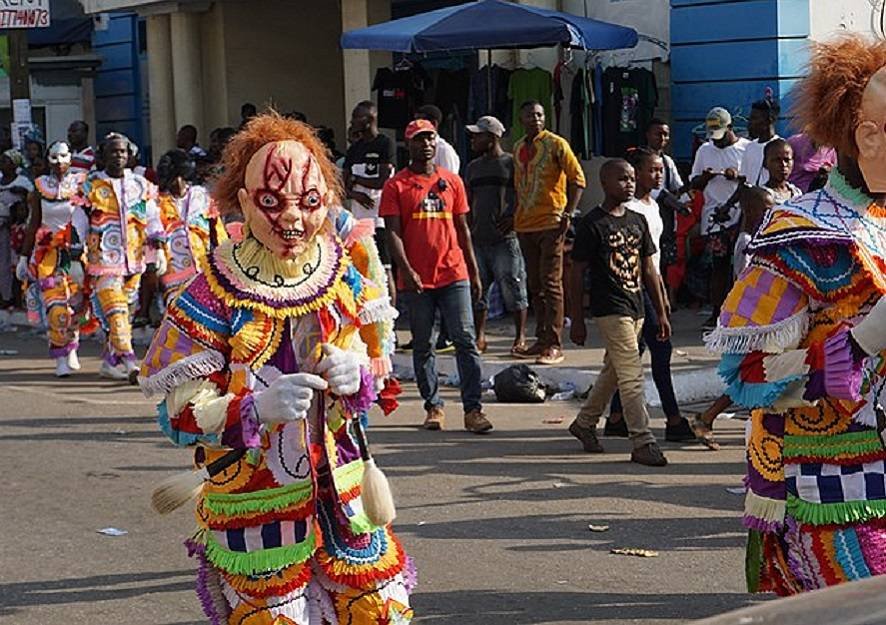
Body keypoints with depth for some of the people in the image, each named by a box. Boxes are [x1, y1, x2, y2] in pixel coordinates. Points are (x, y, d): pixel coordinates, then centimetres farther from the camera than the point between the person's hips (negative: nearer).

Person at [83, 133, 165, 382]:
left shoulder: (140, 185, 10)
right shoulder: (91, 186, 3)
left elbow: (151, 216, 8)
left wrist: (156, 235, -11)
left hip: (134, 258, 4)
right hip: (104, 258, -4)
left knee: (126, 312, 8)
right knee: (116, 312, -15)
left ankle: (110, 363, 20)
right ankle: (130, 365, -21)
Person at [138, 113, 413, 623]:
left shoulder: (347, 275, 0)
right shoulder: (212, 298, -15)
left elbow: (380, 364, 12)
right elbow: (180, 415, -14)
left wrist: (359, 377, -11)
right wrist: (258, 408, -29)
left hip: (344, 489, 4)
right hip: (254, 500, -4)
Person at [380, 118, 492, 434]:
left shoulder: (452, 181, 12)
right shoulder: (396, 185, 2)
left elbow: (462, 229, 16)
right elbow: (393, 233, -4)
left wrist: (474, 271, 14)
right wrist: (406, 270, -17)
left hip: (454, 274, 2)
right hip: (416, 279, -2)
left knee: (465, 340, -5)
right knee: (422, 346, 6)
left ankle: (473, 409, -4)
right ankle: (433, 407, 17)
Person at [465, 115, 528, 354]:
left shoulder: (511, 163, -1)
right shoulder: (473, 167, 18)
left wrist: (515, 218, -12)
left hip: (505, 239, -6)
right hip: (478, 240, 6)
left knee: (513, 289, -4)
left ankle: (520, 337, 3)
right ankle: (480, 337, 13)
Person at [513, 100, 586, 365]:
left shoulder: (555, 144, -5)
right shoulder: (518, 148, 14)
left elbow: (578, 179, -9)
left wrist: (568, 213, -16)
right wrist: (515, 214, 15)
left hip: (550, 222, -7)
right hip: (525, 224, 7)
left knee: (551, 283, -8)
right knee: (534, 284, 11)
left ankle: (554, 344, -7)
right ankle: (542, 339, 19)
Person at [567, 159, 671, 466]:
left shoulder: (637, 220, 11)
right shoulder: (591, 224, -8)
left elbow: (648, 270, 15)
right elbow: (577, 274, -6)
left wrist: (661, 312, 13)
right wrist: (577, 320, -7)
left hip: (635, 308, 7)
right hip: (610, 309, -7)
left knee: (613, 372, 17)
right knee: (632, 376, -11)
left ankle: (584, 423, 34)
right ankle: (642, 443, -9)